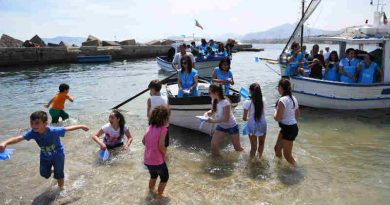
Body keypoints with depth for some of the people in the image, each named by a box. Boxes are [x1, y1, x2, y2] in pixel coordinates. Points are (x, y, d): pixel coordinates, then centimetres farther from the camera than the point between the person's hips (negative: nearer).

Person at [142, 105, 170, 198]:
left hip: (147, 160, 7)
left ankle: (151, 192, 45)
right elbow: (161, 146, -26)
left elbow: (143, 141, 8)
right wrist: (165, 154, -9)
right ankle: (159, 195, 26)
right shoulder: (163, 129, -20)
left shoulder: (149, 127, 1)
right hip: (157, 160, -6)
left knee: (153, 176, 32)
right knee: (164, 178, 19)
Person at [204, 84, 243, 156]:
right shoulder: (214, 101, -7)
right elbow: (213, 111, 9)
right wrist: (207, 113, -13)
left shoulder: (225, 102, -29)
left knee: (238, 148, 7)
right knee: (213, 144, -11)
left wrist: (213, 121, -33)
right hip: (221, 126, 6)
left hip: (232, 126, -6)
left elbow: (226, 119, -27)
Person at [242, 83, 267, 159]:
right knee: (261, 143, 26)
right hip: (262, 125, 3)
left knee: (254, 146, 11)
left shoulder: (248, 102, -13)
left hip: (252, 126, -3)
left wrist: (246, 118, 13)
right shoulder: (263, 100, -4)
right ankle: (259, 158, 40)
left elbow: (244, 118, -10)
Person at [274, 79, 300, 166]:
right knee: (277, 148, 24)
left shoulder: (282, 100, -22)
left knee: (287, 155, 4)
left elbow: (277, 118, -21)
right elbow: (297, 114, 17)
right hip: (293, 126, 10)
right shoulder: (293, 98, 6)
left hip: (288, 129, -10)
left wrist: (275, 111, -2)